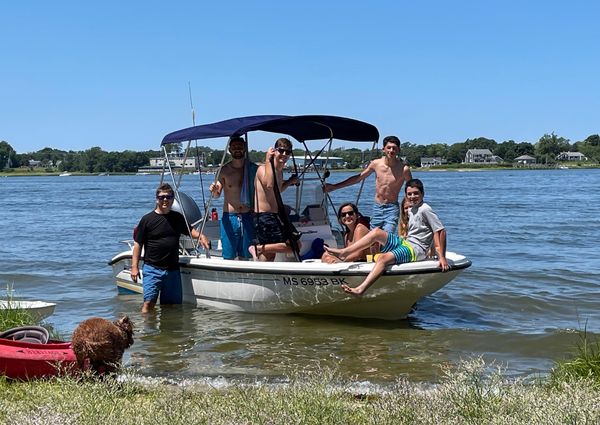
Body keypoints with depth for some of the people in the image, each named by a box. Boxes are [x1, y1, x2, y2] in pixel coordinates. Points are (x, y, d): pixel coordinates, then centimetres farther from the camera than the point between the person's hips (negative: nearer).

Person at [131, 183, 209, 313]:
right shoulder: (147, 219, -2)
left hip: (173, 269, 5)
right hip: (152, 268, -4)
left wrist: (199, 235, 1)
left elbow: (189, 230, 25)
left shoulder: (178, 218, 11)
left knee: (173, 304, 9)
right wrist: (134, 266, -7)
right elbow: (138, 244, -1)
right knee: (149, 302, -14)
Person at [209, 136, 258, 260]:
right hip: (229, 218, -2)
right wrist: (214, 191, -27)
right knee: (229, 257, 0)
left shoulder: (253, 169, 3)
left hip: (248, 217, 2)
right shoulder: (224, 170, -2)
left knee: (245, 256, 8)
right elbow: (217, 194, -4)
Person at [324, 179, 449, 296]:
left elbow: (441, 231, -14)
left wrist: (442, 258, -18)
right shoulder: (411, 211, 17)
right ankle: (344, 252, -11)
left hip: (416, 250, -8)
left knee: (384, 258, -31)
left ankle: (361, 289, -45)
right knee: (377, 232, -5)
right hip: (405, 243, 8)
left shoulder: (425, 210, -9)